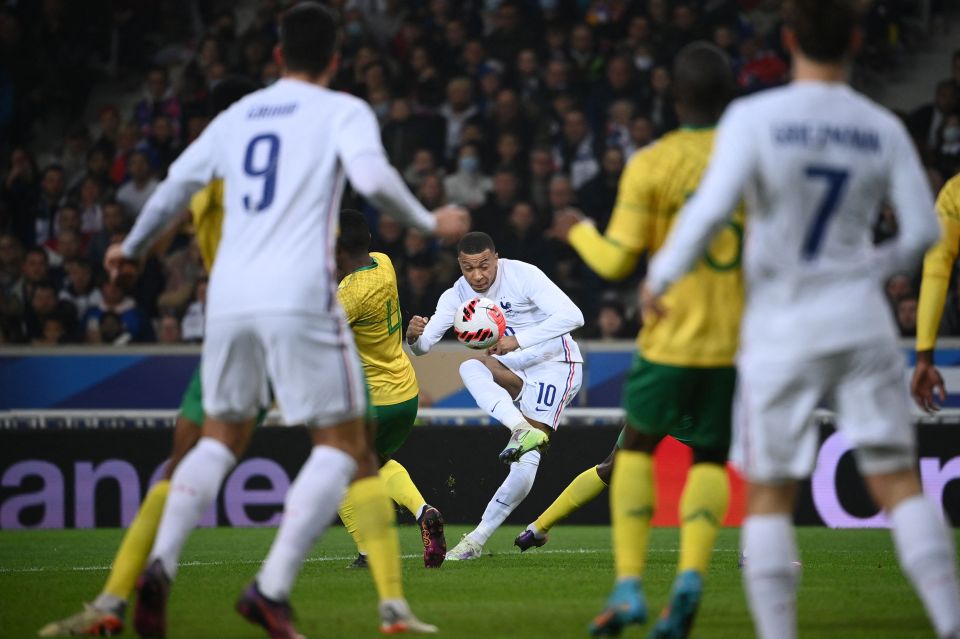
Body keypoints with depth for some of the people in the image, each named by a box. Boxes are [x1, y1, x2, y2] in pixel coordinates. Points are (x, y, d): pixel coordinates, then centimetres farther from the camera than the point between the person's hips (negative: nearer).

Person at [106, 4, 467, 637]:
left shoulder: (237, 116, 19)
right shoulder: (342, 111, 4)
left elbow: (175, 187, 26)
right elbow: (373, 177, -13)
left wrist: (131, 247, 42)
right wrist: (429, 222, 3)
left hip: (229, 296, 5)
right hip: (300, 296, -5)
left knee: (220, 439, 20)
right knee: (343, 445, 2)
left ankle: (160, 566, -2)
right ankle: (272, 587, -14)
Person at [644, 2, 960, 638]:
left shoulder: (754, 118, -10)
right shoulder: (884, 129, 1)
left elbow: (712, 208, -20)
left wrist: (660, 276, -5)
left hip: (781, 329, -2)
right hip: (861, 323, 2)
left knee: (769, 496, 7)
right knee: (899, 483, 4)